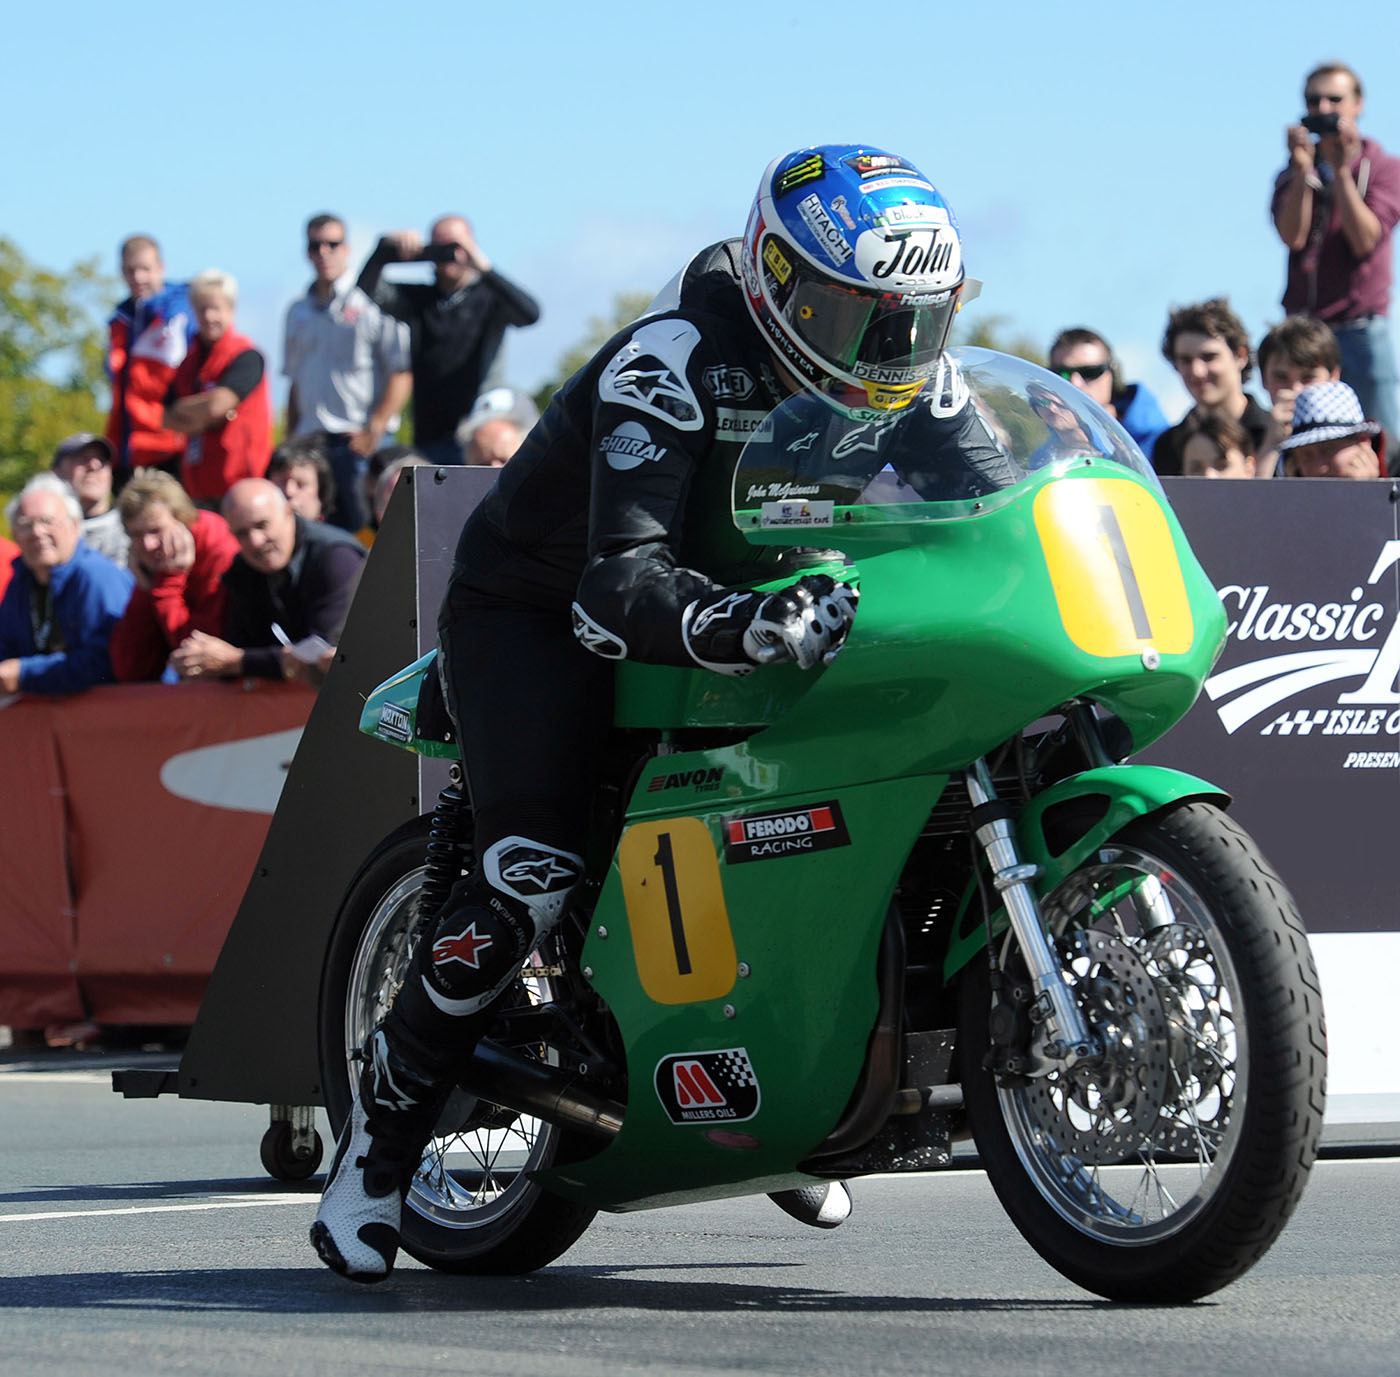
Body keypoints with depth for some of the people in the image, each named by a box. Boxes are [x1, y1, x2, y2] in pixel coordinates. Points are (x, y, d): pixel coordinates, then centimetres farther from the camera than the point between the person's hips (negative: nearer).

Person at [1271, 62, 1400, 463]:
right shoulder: (1292, 175, 11)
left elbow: (1365, 240, -12)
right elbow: (1293, 236, -7)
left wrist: (1342, 170, -16)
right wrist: (1303, 170, -15)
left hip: (1360, 329, -3)